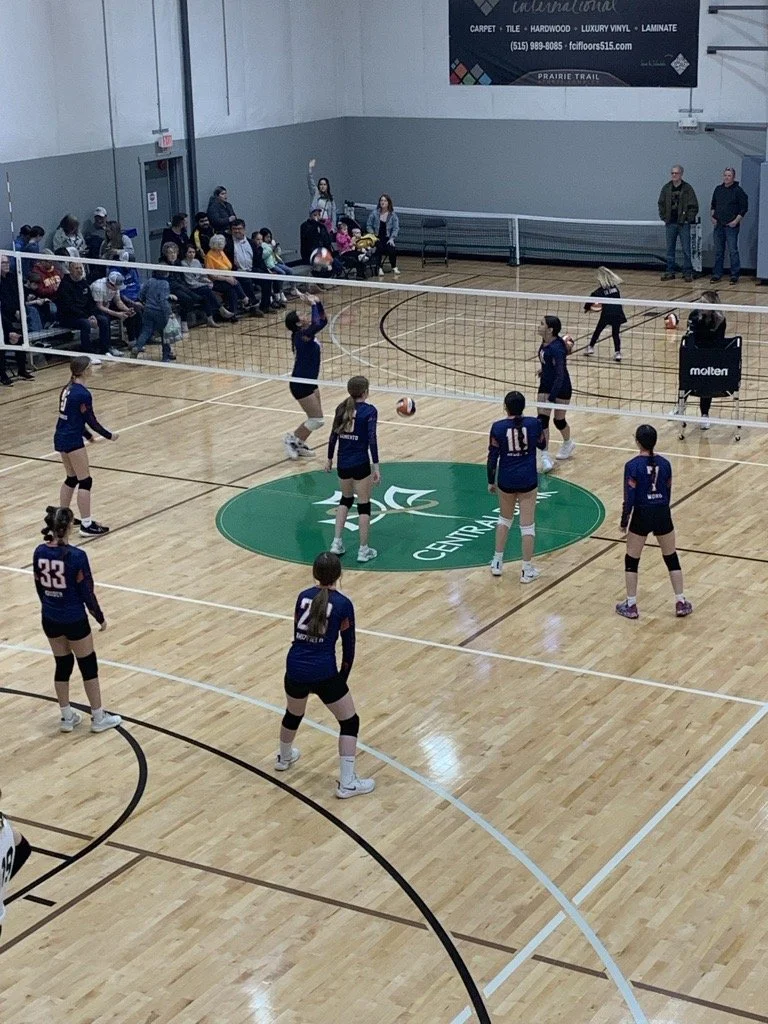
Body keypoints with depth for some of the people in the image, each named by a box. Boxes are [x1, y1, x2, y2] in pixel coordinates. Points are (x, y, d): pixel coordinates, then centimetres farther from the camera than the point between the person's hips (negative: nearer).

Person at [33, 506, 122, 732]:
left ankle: (66, 717, 28)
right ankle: (98, 718, 21)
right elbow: (86, 592, -16)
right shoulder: (76, 556, -23)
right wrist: (100, 618, -1)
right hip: (74, 620, -6)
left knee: (62, 665, 19)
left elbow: (40, 587, 6)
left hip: (50, 619, 6)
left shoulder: (40, 552, -5)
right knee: (88, 667, 10)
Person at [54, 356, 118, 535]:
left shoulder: (67, 389, 9)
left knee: (72, 478, 21)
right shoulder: (83, 394, -18)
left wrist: (87, 434, 28)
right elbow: (91, 420, -13)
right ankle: (87, 525, -2)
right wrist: (109, 435, 0)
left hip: (60, 437, 9)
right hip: (73, 441, -9)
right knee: (85, 481, -3)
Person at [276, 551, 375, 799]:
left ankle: (284, 758, 55)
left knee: (293, 714, 32)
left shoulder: (303, 597, 7)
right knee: (350, 722, 10)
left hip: (295, 668, 5)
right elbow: (348, 646, -1)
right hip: (323, 673, -5)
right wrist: (343, 677, 12)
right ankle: (347, 783, 6)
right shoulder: (343, 604, -6)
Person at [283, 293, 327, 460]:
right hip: (300, 385, -9)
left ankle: (298, 444, 26)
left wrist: (317, 302, 2)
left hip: (310, 382, 9)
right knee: (317, 420, -4)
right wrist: (313, 304, -27)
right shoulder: (301, 335, -22)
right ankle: (291, 439, 11)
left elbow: (323, 321, 15)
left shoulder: (307, 333, 4)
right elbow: (317, 325, -39)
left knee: (315, 418, 14)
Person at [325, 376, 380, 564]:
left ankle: (337, 543, 19)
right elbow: (372, 439, -16)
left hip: (343, 463, 5)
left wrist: (329, 459, 19)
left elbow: (333, 436, 7)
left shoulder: (341, 408, 5)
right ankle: (364, 550, 8)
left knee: (345, 499, 25)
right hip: (360, 464, -5)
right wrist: (376, 466, -15)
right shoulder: (369, 411, -10)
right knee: (364, 505, 5)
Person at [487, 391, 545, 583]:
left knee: (505, 519, 23)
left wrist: (491, 481, 6)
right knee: (527, 524, 6)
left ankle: (497, 563, 28)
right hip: (528, 480, -1)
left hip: (506, 480, 1)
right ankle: (527, 570, 10)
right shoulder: (534, 423, -9)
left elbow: (493, 457, -6)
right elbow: (542, 444, 11)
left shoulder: (498, 427, -11)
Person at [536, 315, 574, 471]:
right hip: (545, 385, 7)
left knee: (559, 420, 10)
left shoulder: (557, 348, -29)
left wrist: (551, 398, -33)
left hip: (561, 388, -7)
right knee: (542, 419, -5)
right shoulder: (545, 343, -5)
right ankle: (545, 456, -3)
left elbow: (560, 375, -31)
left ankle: (568, 444, 41)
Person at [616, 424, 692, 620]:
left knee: (632, 560, 12)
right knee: (671, 558, 16)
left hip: (642, 516, -3)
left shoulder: (633, 466, -14)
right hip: (663, 515, 3)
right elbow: (668, 492, 7)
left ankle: (631, 606, 15)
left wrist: (624, 522, -2)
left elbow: (629, 497, -13)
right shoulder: (664, 463, -1)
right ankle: (681, 603, 19)